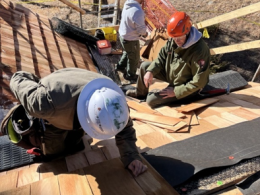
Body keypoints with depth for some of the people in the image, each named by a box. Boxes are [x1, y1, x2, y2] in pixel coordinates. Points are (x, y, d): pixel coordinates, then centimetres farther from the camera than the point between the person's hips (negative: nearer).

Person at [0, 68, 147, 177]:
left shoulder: (112, 97, -37)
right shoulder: (48, 102, -49)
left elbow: (125, 129, -21)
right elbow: (18, 80, -30)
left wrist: (131, 157, -34)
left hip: (75, 112, 4)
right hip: (51, 115, -3)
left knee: (72, 143, 26)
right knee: (53, 149, 16)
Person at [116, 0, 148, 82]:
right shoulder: (137, 11, -33)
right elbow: (141, 29, -27)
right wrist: (145, 33, -4)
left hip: (123, 35, 8)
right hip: (130, 39, -8)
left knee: (127, 52, 32)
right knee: (134, 58, 15)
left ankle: (120, 66, 51)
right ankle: (130, 75, 34)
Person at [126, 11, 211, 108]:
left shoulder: (200, 51, -35)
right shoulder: (173, 40, -13)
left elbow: (198, 83, -29)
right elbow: (162, 57, 1)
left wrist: (175, 91, -26)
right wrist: (150, 71, -16)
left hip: (185, 86, -7)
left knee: (151, 100, -16)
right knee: (144, 66, 5)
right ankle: (141, 92, 27)